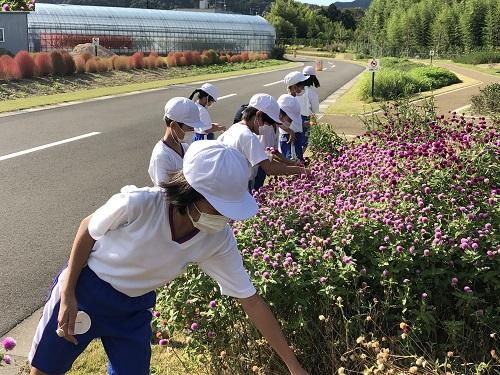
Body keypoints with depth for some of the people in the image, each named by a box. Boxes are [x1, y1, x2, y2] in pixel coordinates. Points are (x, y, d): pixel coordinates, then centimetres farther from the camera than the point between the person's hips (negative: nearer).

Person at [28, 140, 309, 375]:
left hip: (134, 310, 3)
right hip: (84, 289, -3)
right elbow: (87, 230, -14)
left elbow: (251, 300, -15)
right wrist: (67, 297, -11)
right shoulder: (136, 205, -34)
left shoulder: (218, 240, -22)